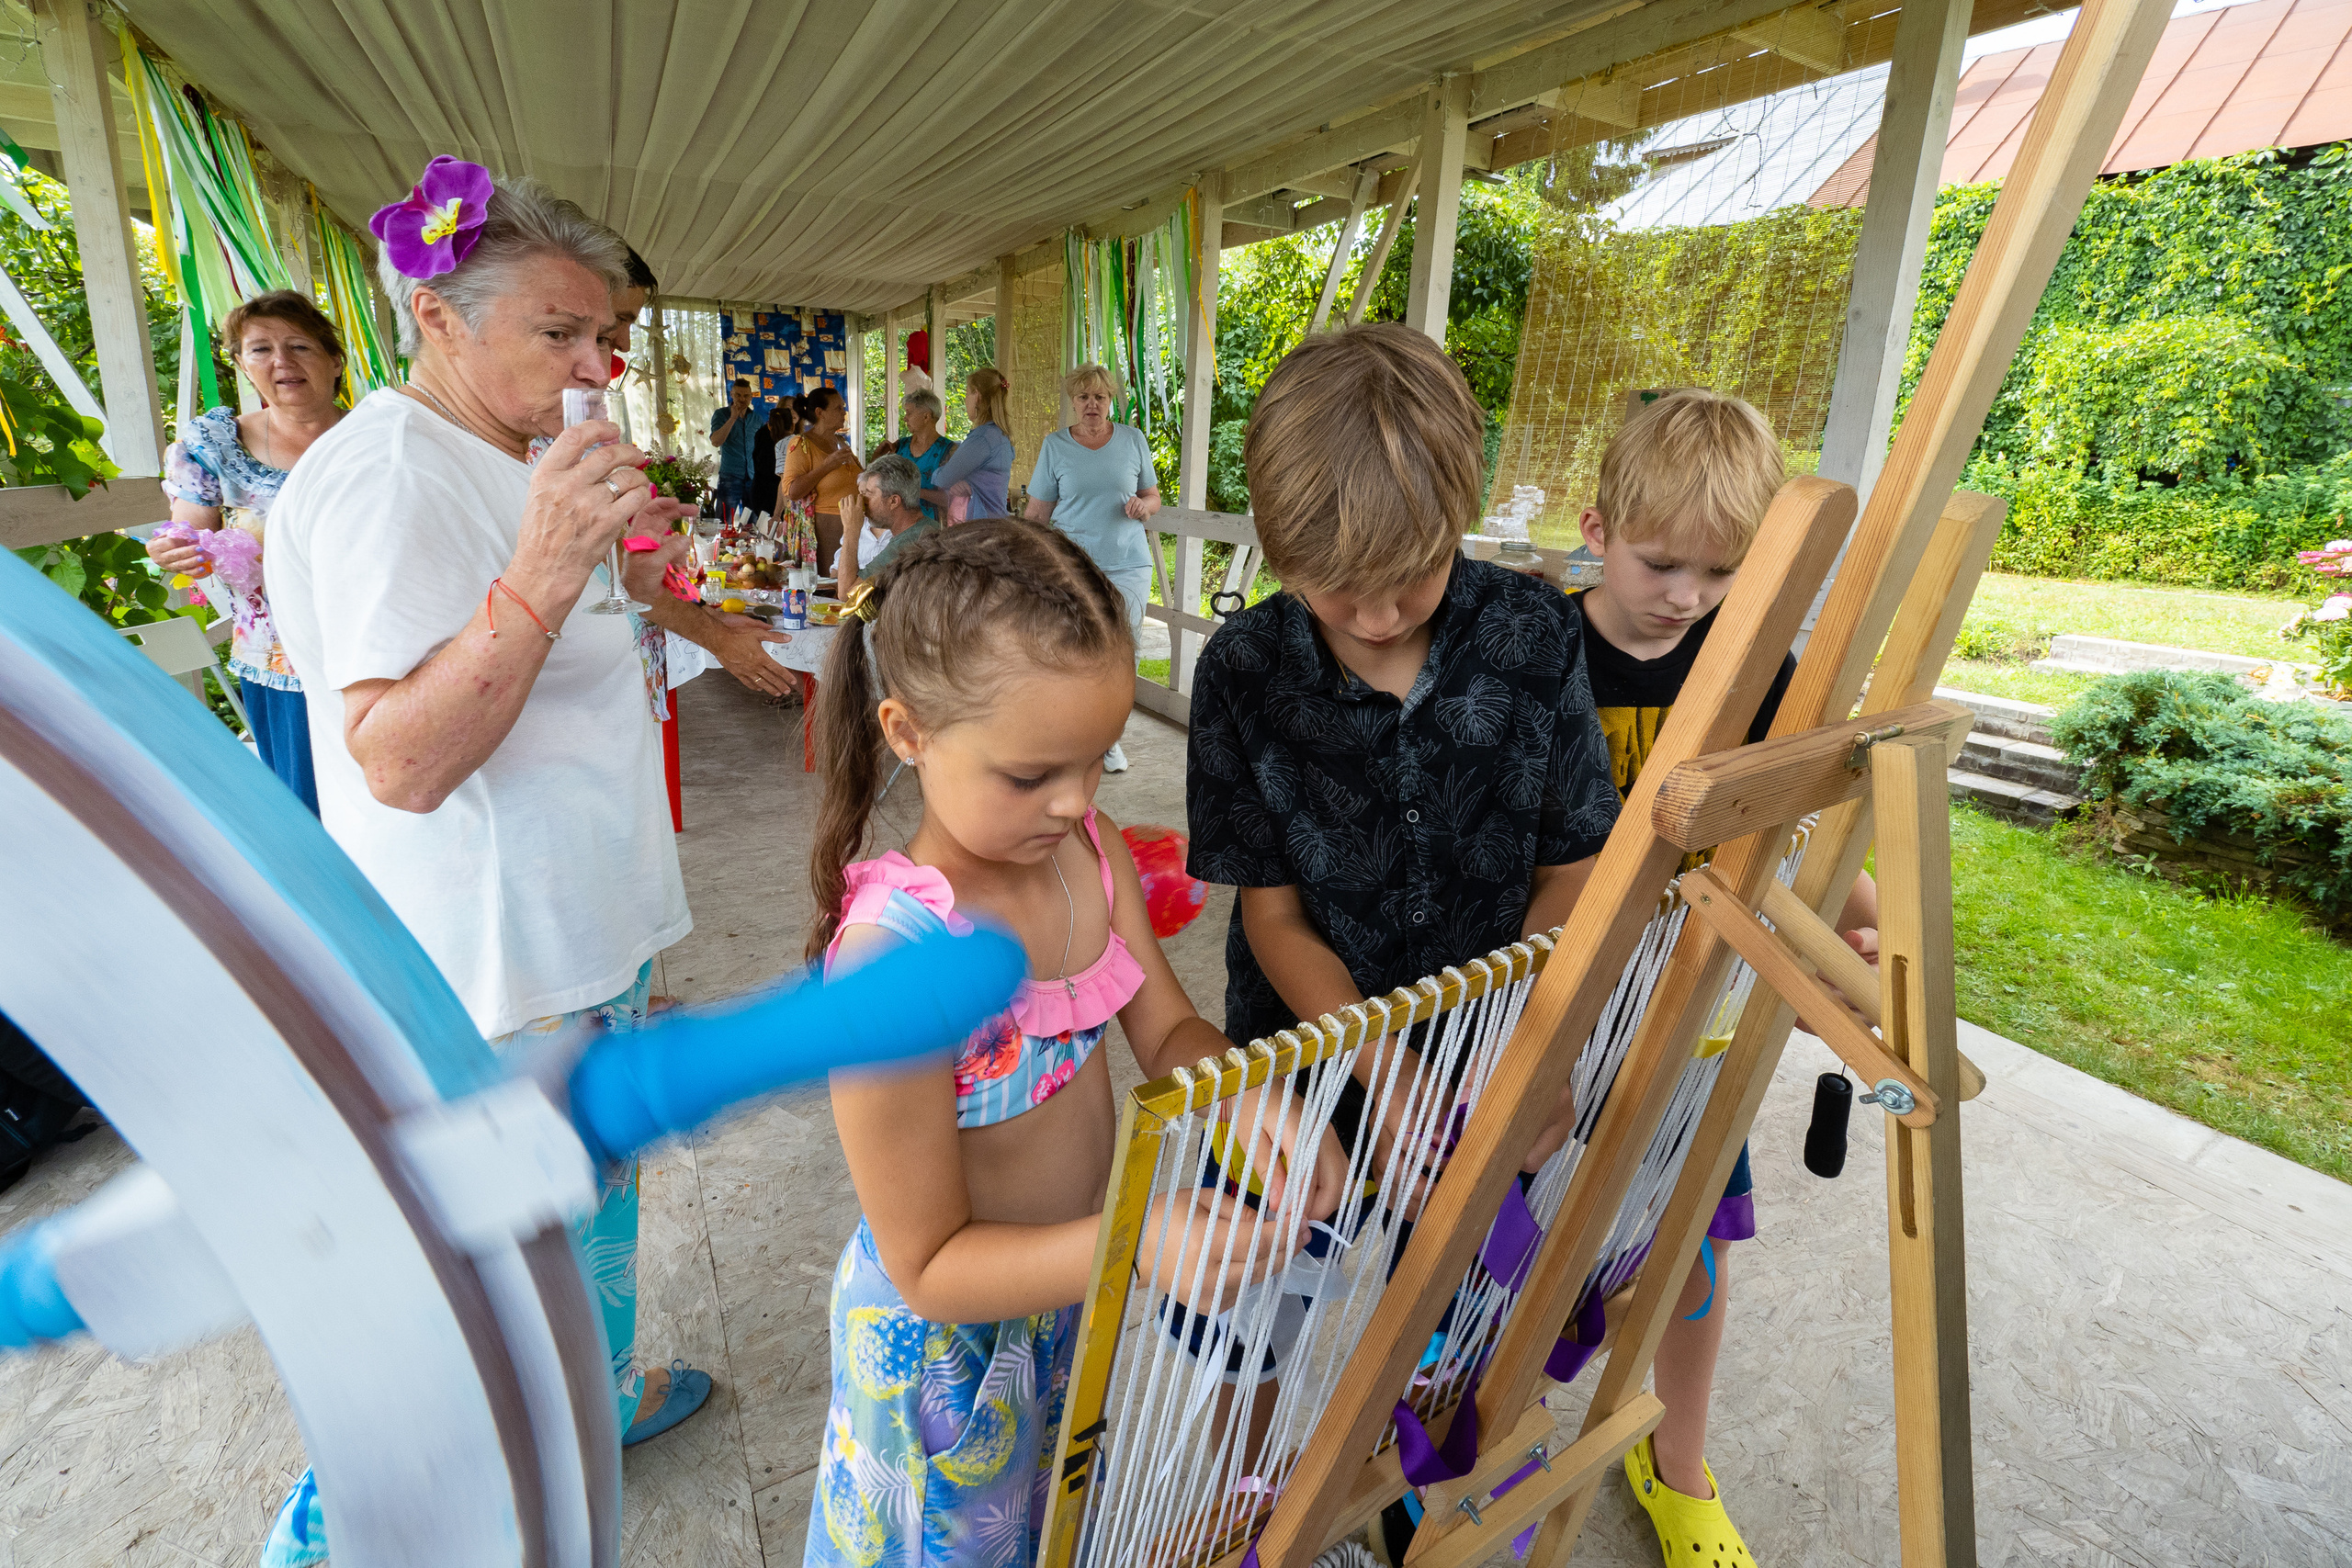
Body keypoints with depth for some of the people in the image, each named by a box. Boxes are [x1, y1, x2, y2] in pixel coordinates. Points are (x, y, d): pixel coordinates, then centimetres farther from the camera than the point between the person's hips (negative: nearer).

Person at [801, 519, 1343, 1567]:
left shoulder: (1088, 850, -14)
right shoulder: (895, 952, -35)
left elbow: (1168, 1031, -5)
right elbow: (928, 1266, -27)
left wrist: (1250, 1099, -26)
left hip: (1071, 1286, 6)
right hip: (951, 1346, -6)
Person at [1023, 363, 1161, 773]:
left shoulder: (1133, 440, 8)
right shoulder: (1055, 446, 5)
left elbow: (1154, 497, 17)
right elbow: (1037, 513, 6)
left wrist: (1143, 505, -7)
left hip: (1128, 565, 1)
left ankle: (1109, 739, 17)